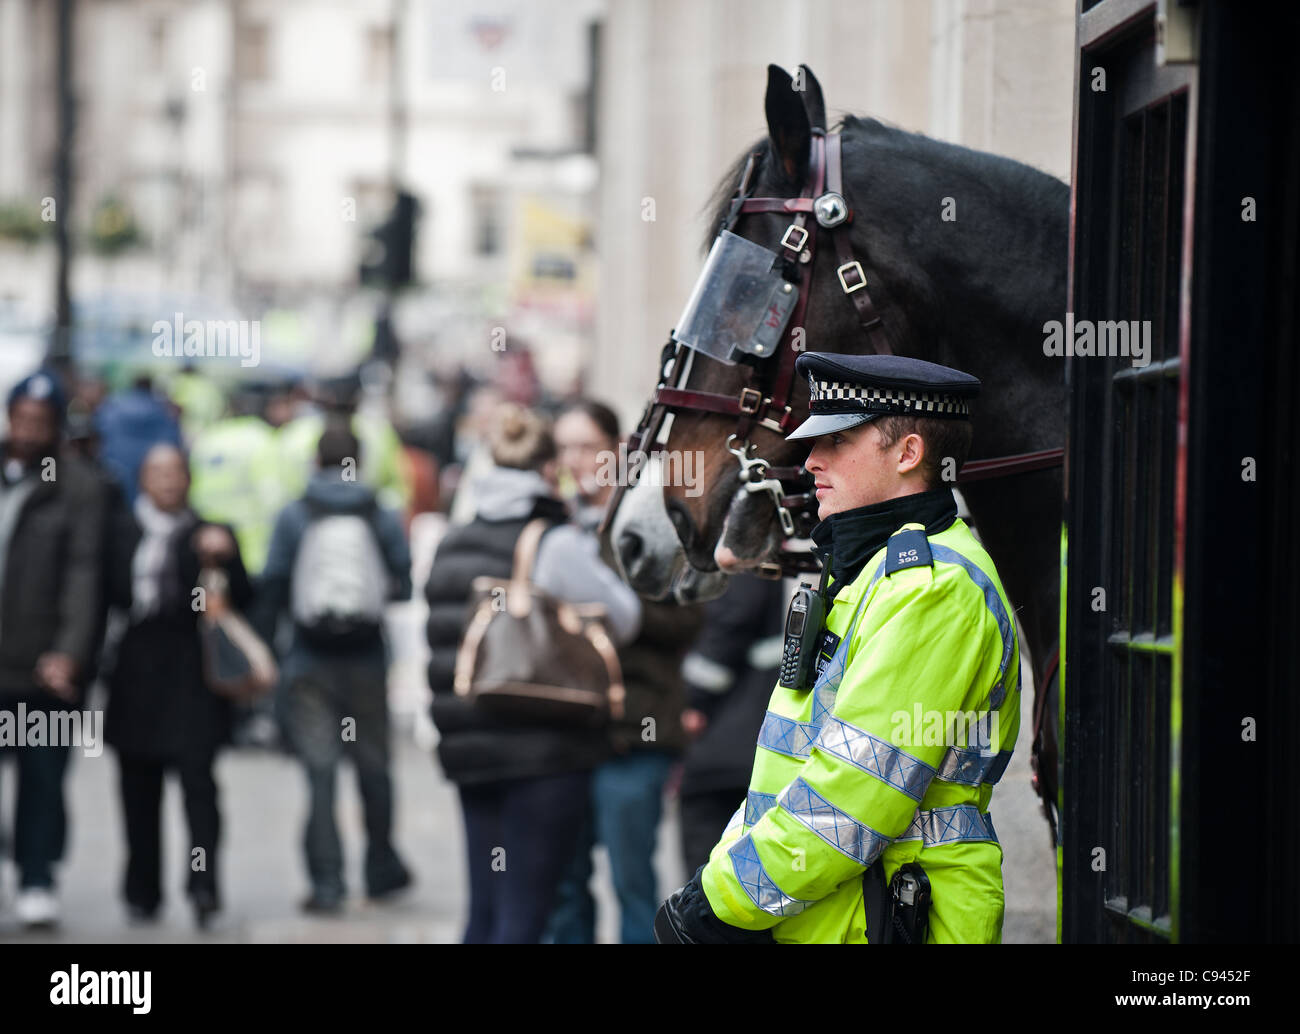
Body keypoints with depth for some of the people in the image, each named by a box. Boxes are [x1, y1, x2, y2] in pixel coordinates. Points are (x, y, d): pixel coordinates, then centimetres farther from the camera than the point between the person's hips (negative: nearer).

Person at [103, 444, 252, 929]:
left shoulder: (209, 535, 7)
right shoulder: (122, 534, 10)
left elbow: (242, 598, 0)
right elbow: (110, 593, 7)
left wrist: (223, 559, -14)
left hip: (193, 675, -2)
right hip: (136, 675, 2)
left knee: (197, 775, -14)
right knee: (138, 788, 7)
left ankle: (203, 884, -16)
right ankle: (142, 893, 16)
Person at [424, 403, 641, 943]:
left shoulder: (451, 545, 10)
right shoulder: (557, 543, -11)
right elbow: (623, 619, -4)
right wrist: (593, 552, 7)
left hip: (470, 753, 6)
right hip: (544, 754, -6)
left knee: (484, 913, 13)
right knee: (523, 916, -4)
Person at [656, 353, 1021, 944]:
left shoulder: (932, 588, -14)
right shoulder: (871, 571, 20)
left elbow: (857, 792, -21)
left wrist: (725, 902, -16)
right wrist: (718, 875, 13)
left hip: (874, 923, -9)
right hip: (811, 925, 9)